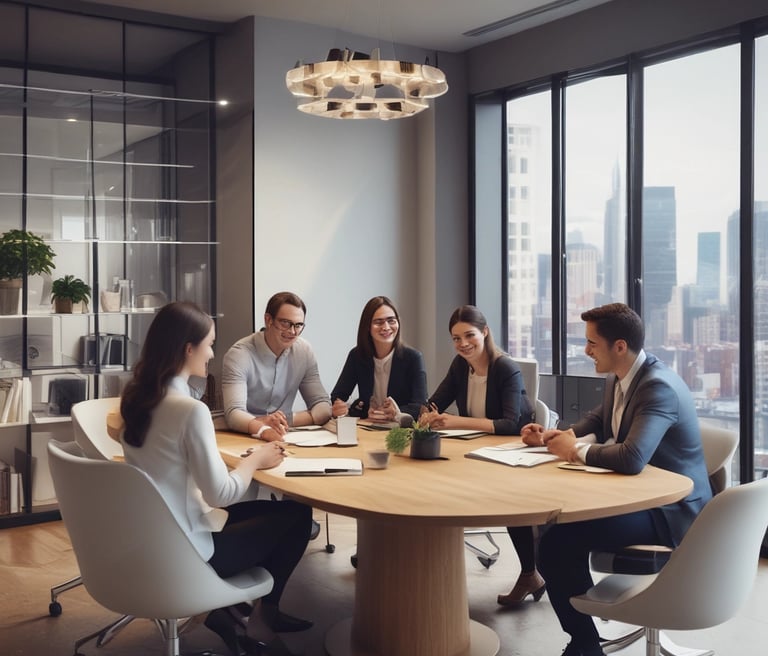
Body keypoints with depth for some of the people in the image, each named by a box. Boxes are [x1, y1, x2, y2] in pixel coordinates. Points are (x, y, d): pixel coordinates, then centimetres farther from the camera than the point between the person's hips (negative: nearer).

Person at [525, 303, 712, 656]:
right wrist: (556, 436, 1)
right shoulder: (618, 378, 4)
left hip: (670, 511, -10)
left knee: (556, 543, -21)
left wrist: (576, 450, -21)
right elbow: (595, 422, 21)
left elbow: (632, 458, -37)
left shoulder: (658, 387, -25)